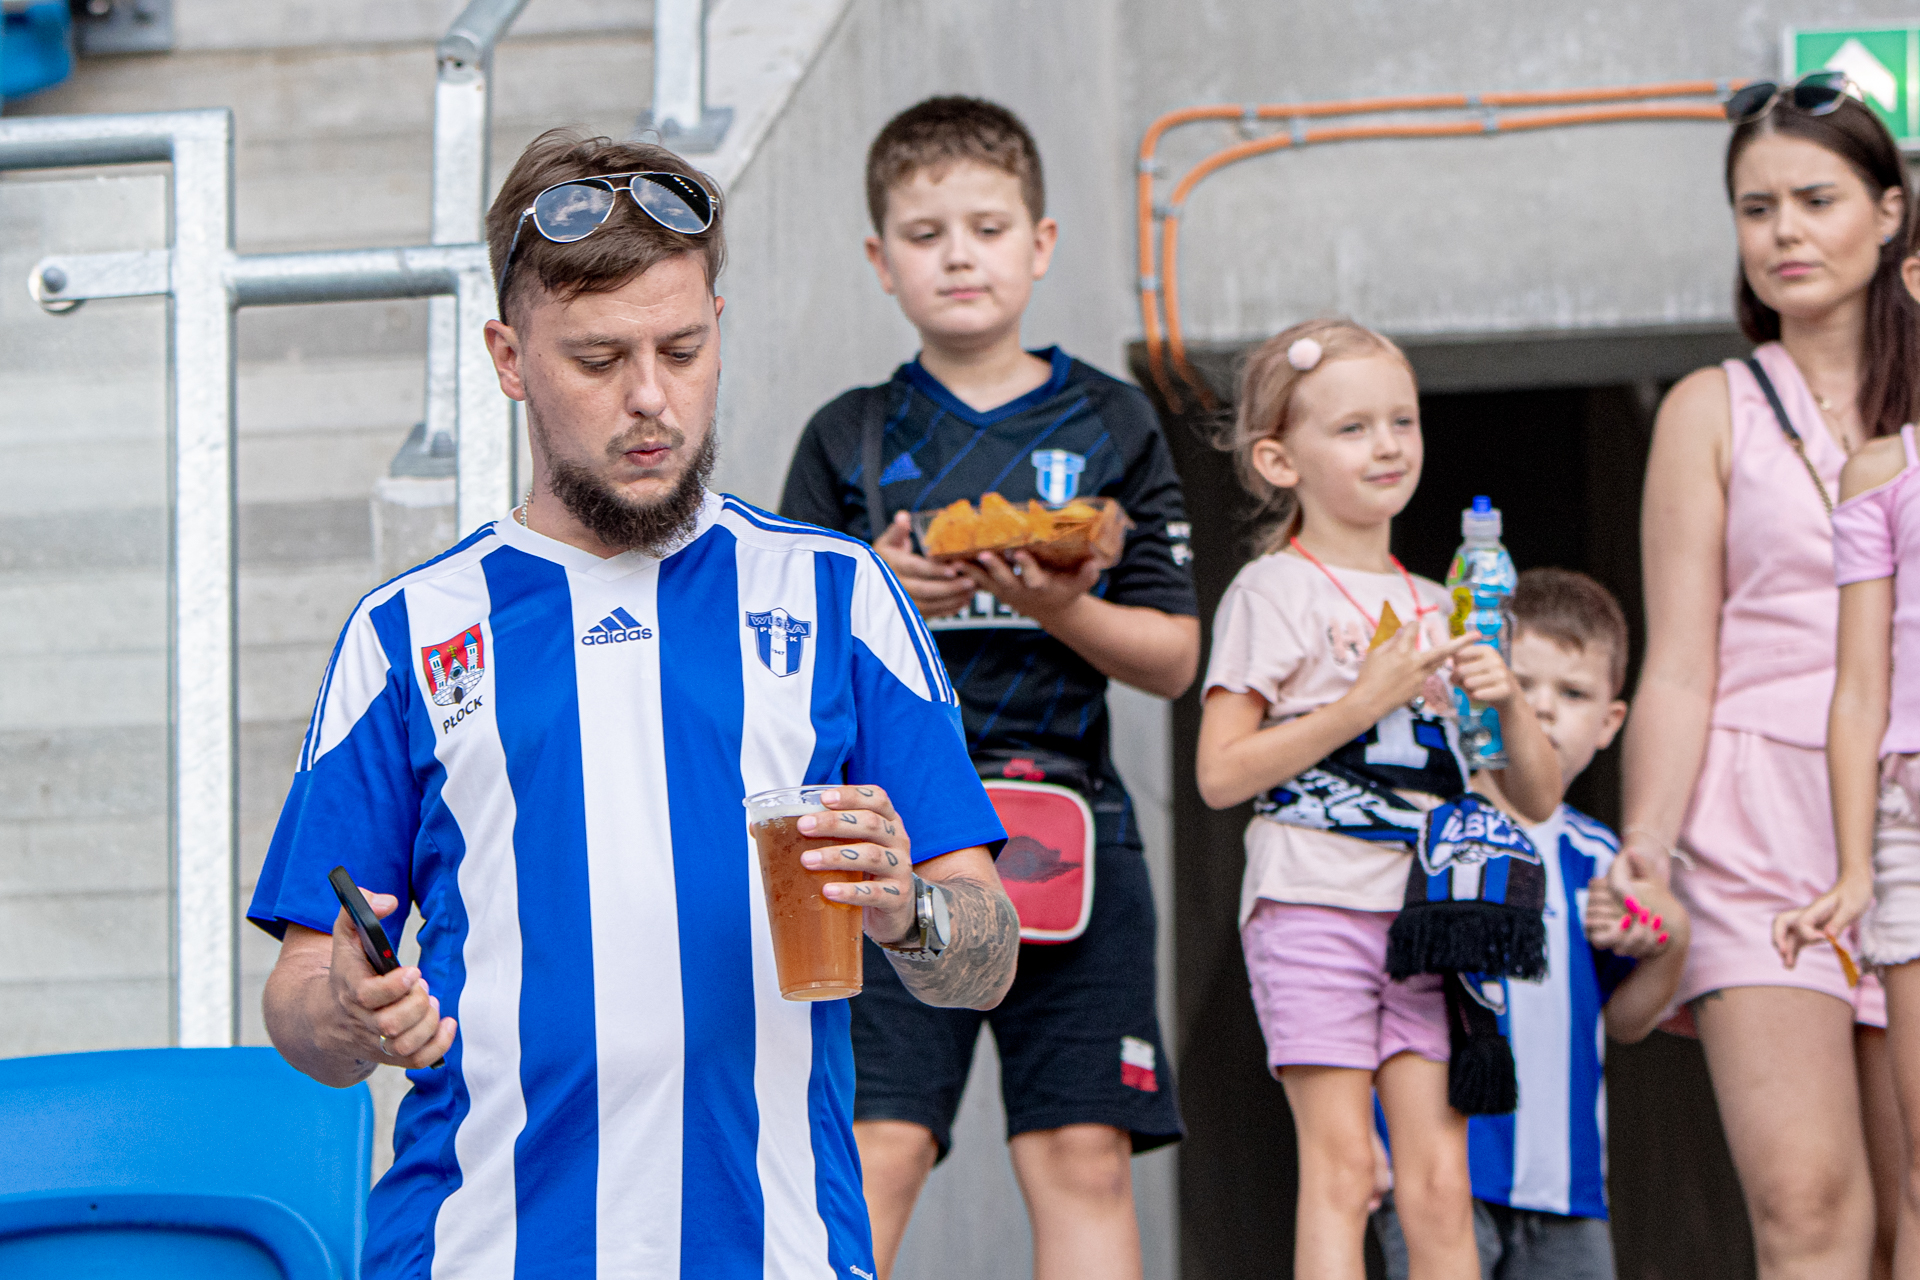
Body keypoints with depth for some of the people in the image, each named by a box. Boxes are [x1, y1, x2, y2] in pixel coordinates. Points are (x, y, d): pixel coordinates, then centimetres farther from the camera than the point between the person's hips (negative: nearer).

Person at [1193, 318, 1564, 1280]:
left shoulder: (1443, 612, 17)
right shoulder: (1274, 592, 1)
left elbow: (1538, 800, 17)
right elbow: (1220, 773, -9)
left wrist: (1507, 701, -3)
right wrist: (1364, 702, -13)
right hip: (1313, 906, -5)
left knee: (1439, 1182, -2)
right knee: (1339, 1164, -10)